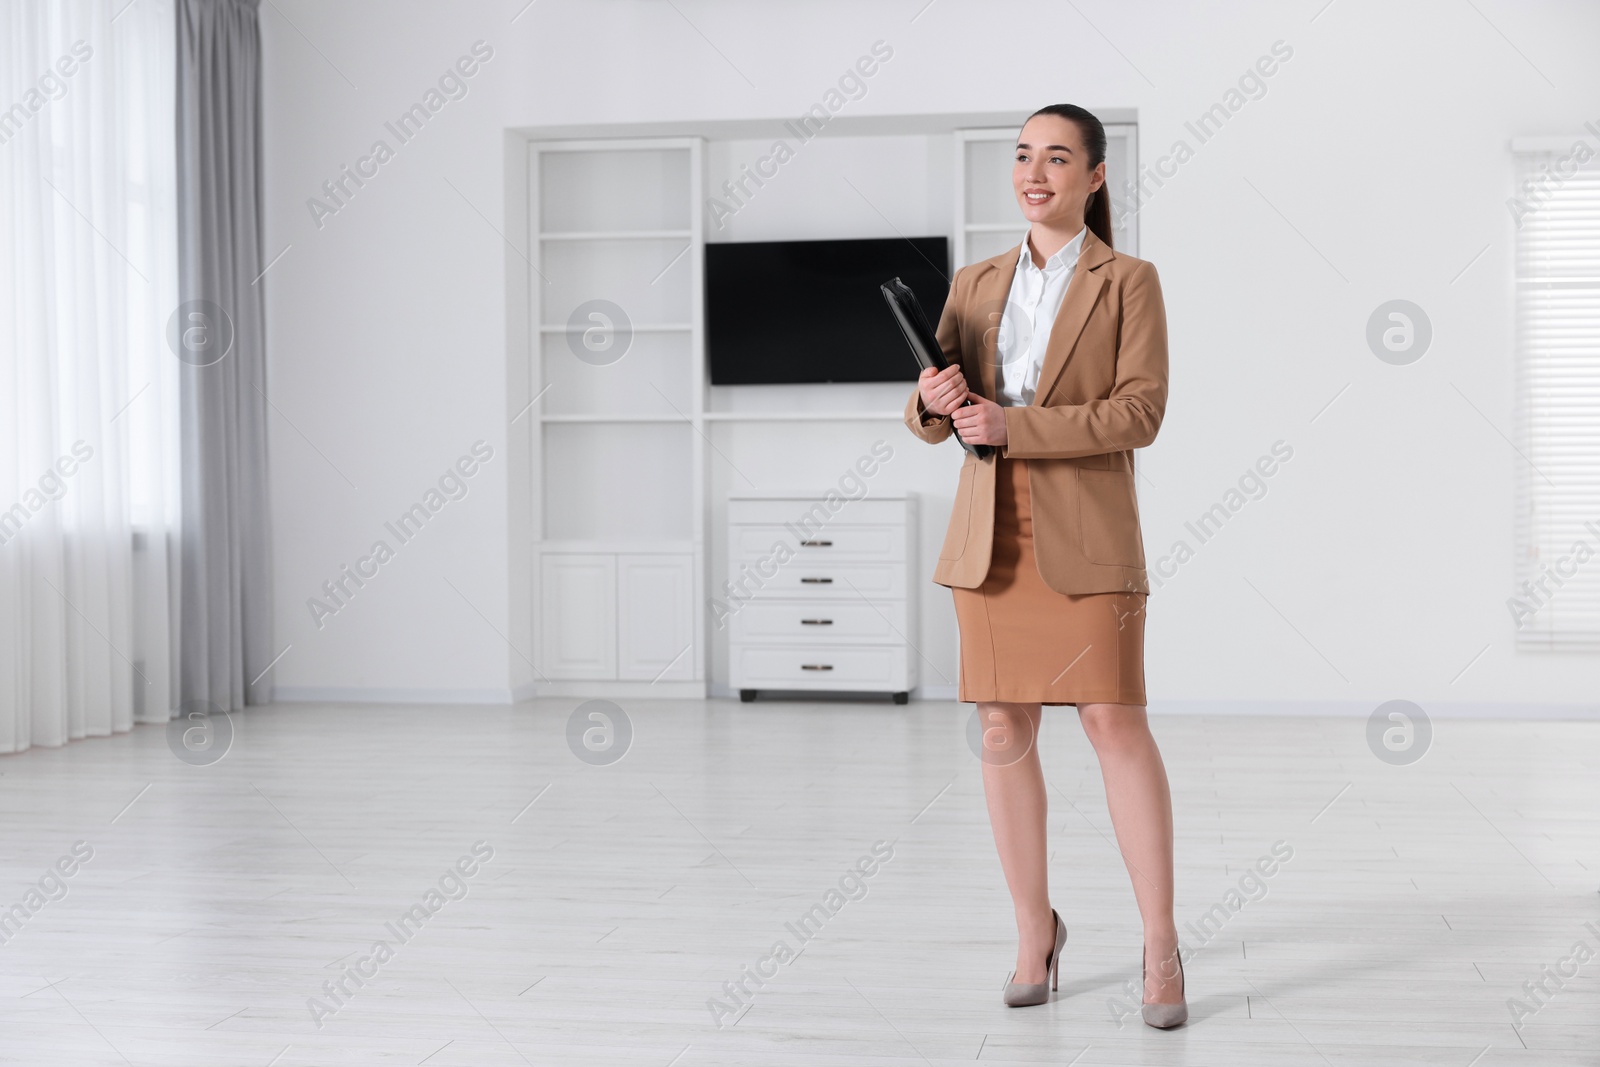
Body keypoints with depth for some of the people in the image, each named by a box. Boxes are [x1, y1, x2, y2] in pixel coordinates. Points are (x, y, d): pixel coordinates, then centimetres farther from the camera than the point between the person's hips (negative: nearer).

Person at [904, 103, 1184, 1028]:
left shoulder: (1128, 282, 1)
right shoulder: (977, 285, 12)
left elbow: (1141, 412, -9)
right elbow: (932, 422, 11)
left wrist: (1013, 425, -18)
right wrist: (934, 401, -14)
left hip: (1087, 533, -4)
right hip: (993, 531, 4)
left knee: (1116, 723, -8)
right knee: (1004, 729, 5)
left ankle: (1161, 947, 3)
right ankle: (1036, 928, 20)